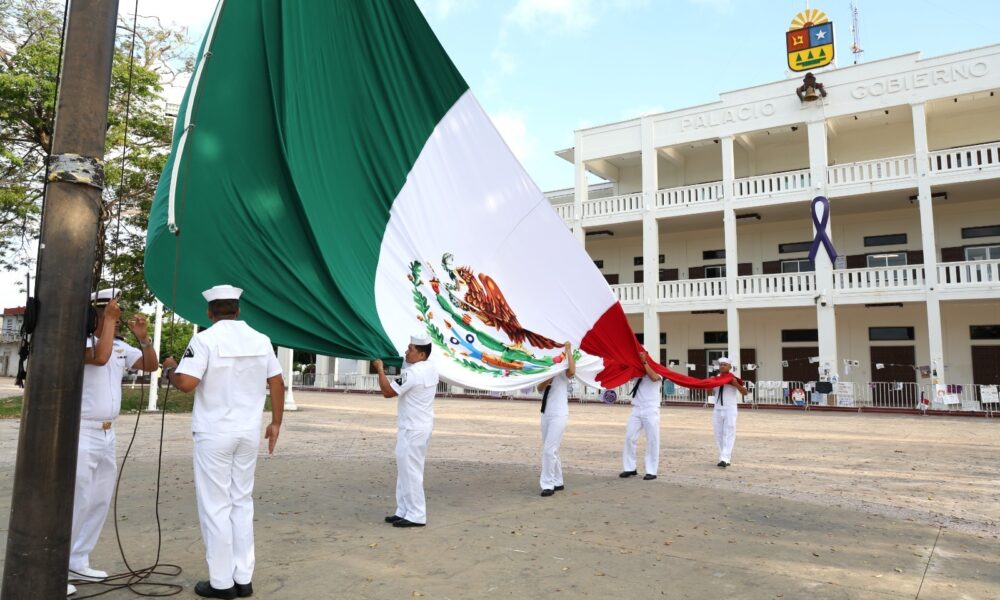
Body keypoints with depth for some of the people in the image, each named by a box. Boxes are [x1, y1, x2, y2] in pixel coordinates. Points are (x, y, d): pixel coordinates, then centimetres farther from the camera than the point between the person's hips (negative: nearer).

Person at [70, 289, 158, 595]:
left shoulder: (121, 347, 8)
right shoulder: (81, 341, -13)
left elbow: (151, 365, 13)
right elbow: (100, 357, -33)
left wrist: (143, 337, -3)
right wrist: (108, 319, -23)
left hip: (107, 434, 8)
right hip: (80, 434, -8)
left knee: (99, 502, 13)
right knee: (75, 503, -6)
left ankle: (77, 563, 24)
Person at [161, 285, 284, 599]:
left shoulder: (205, 339, -10)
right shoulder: (261, 340, 5)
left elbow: (186, 383, -18)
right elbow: (277, 383, 6)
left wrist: (170, 369, 3)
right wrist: (276, 423, 14)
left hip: (214, 434, -4)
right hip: (249, 433, 5)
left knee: (216, 506, 5)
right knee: (242, 503, 13)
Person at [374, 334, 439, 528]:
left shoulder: (413, 373, -21)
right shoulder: (431, 370, 9)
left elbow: (388, 391, -19)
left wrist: (380, 369, -9)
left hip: (412, 430, -10)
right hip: (421, 427, 10)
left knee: (410, 471, -4)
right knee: (406, 470, 16)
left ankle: (416, 516, 2)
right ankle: (404, 511, 23)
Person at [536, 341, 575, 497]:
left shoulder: (563, 372, -5)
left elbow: (572, 371, -29)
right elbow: (540, 388, -5)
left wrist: (568, 350, -23)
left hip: (558, 415, -7)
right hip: (545, 414, 7)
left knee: (549, 450, -12)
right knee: (551, 450, 13)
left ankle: (548, 484, -5)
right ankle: (557, 482, 24)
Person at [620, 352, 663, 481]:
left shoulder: (656, 370, 1)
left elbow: (654, 378, -19)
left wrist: (644, 362, -20)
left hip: (651, 410, -4)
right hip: (636, 409, 4)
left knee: (652, 440, -1)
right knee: (629, 438, 1)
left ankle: (651, 471, 5)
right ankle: (630, 468, 9)